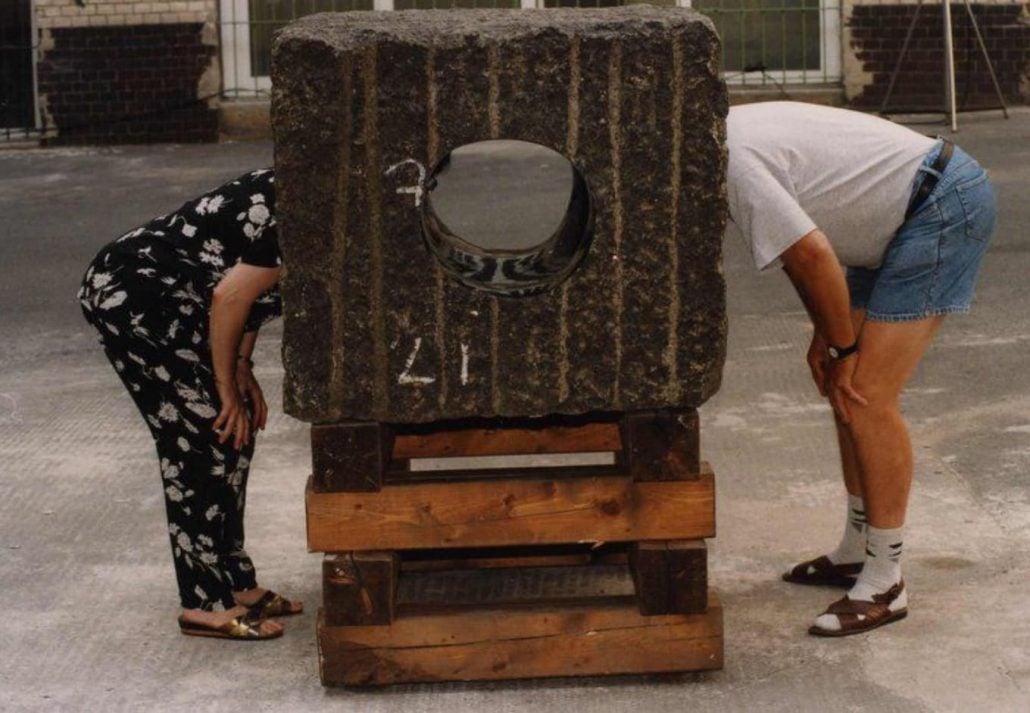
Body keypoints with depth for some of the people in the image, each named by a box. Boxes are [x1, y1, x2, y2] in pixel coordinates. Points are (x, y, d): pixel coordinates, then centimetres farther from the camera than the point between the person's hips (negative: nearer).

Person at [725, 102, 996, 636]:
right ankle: (856, 552, 25)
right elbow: (806, 247, 18)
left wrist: (844, 347, -8)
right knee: (846, 389, 14)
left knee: (866, 397, -11)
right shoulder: (728, 136, 10)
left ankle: (884, 583, -3)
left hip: (944, 209, -10)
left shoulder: (732, 163, -21)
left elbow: (813, 256, -21)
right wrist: (825, 334, 13)